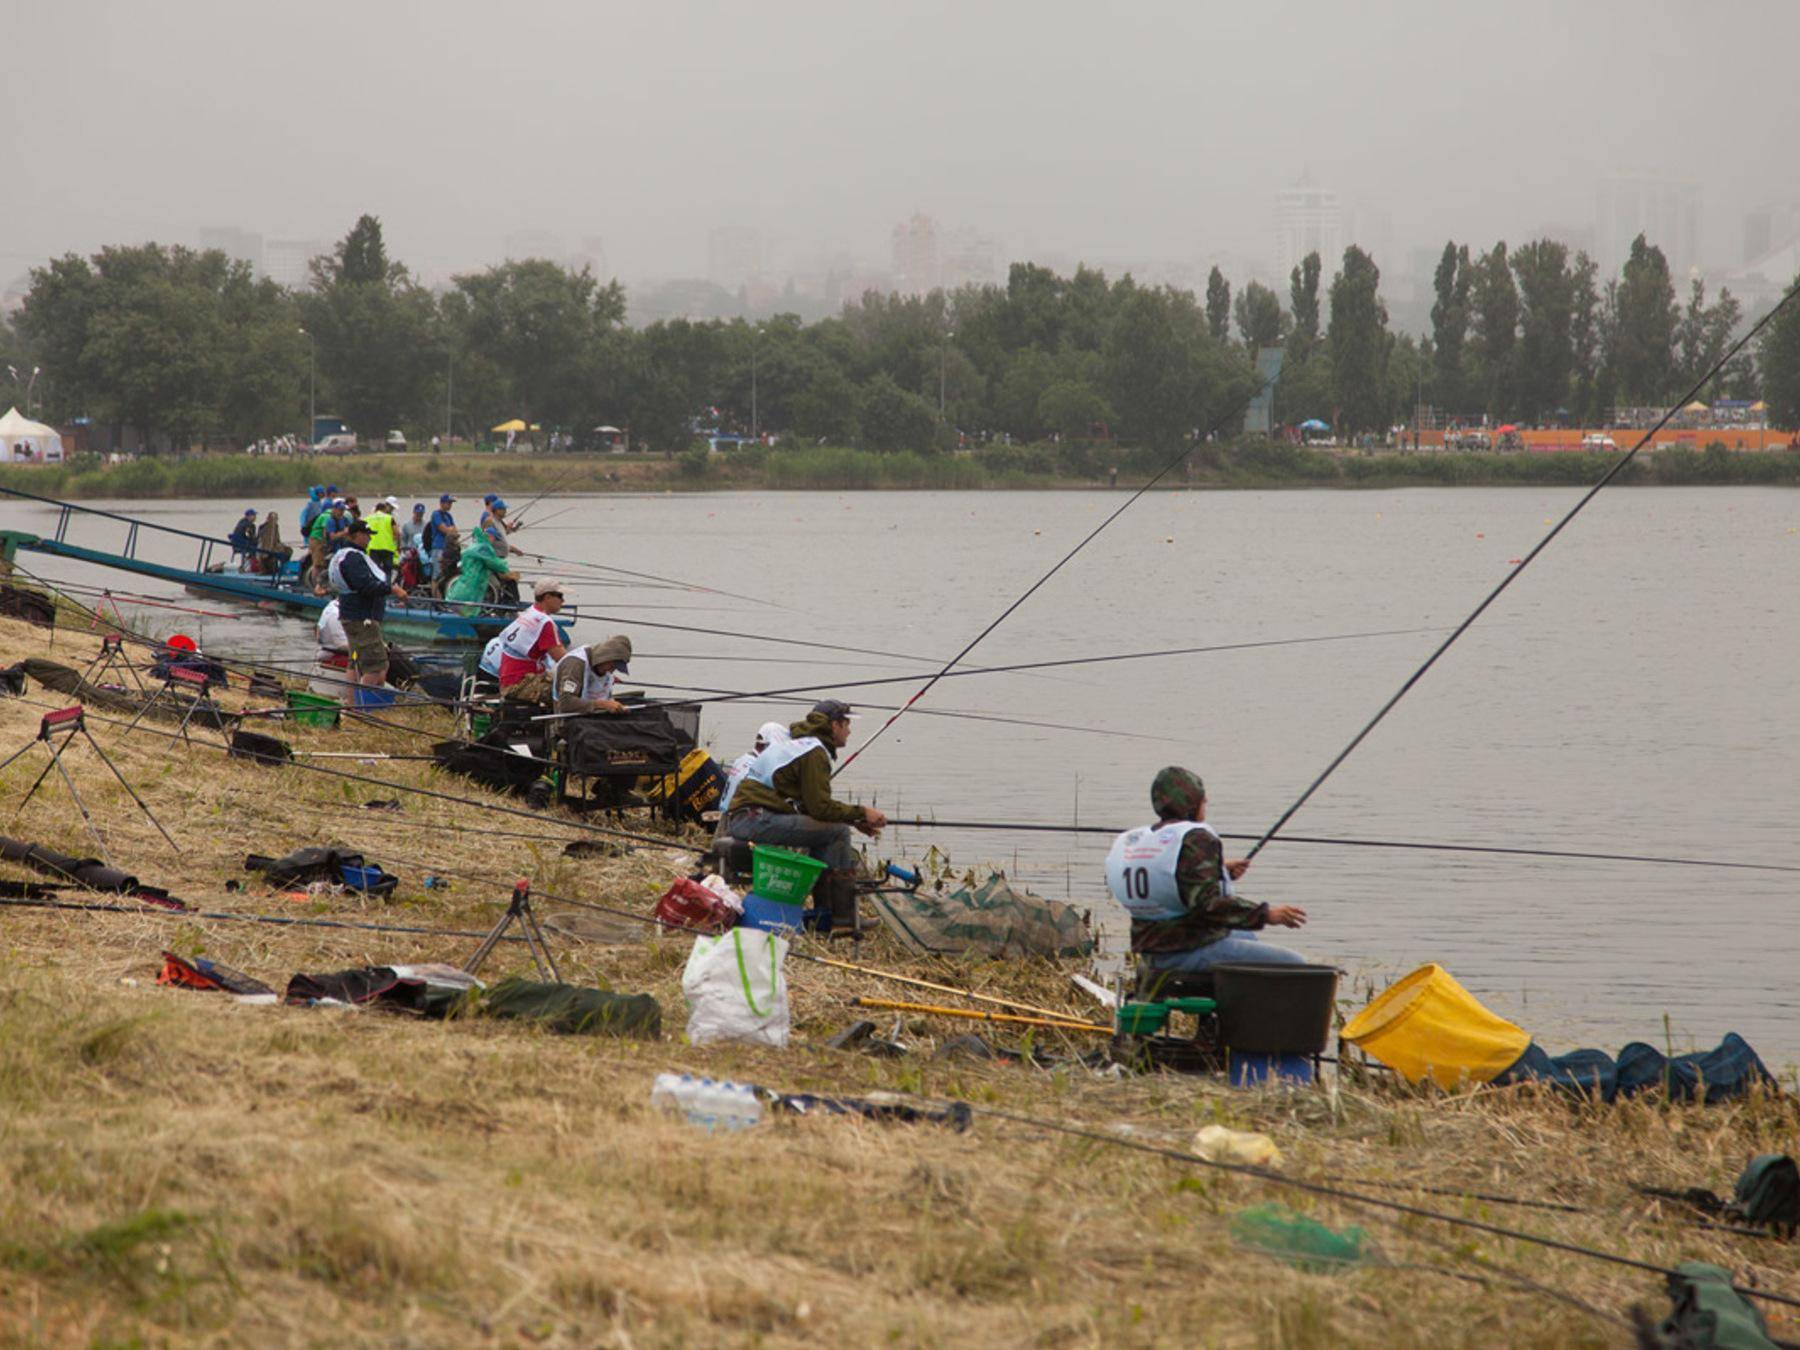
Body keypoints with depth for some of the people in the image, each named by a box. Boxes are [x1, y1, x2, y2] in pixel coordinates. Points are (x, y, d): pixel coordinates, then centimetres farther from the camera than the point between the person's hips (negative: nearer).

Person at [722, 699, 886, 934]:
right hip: (756, 820, -10)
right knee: (837, 832, -11)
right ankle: (844, 921, -11)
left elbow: (815, 803, 25)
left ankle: (825, 915, 14)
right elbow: (820, 807, -14)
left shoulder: (799, 744, 24)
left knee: (823, 834, 18)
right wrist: (861, 813, -2)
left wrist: (854, 819, 16)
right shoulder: (814, 753, -9)